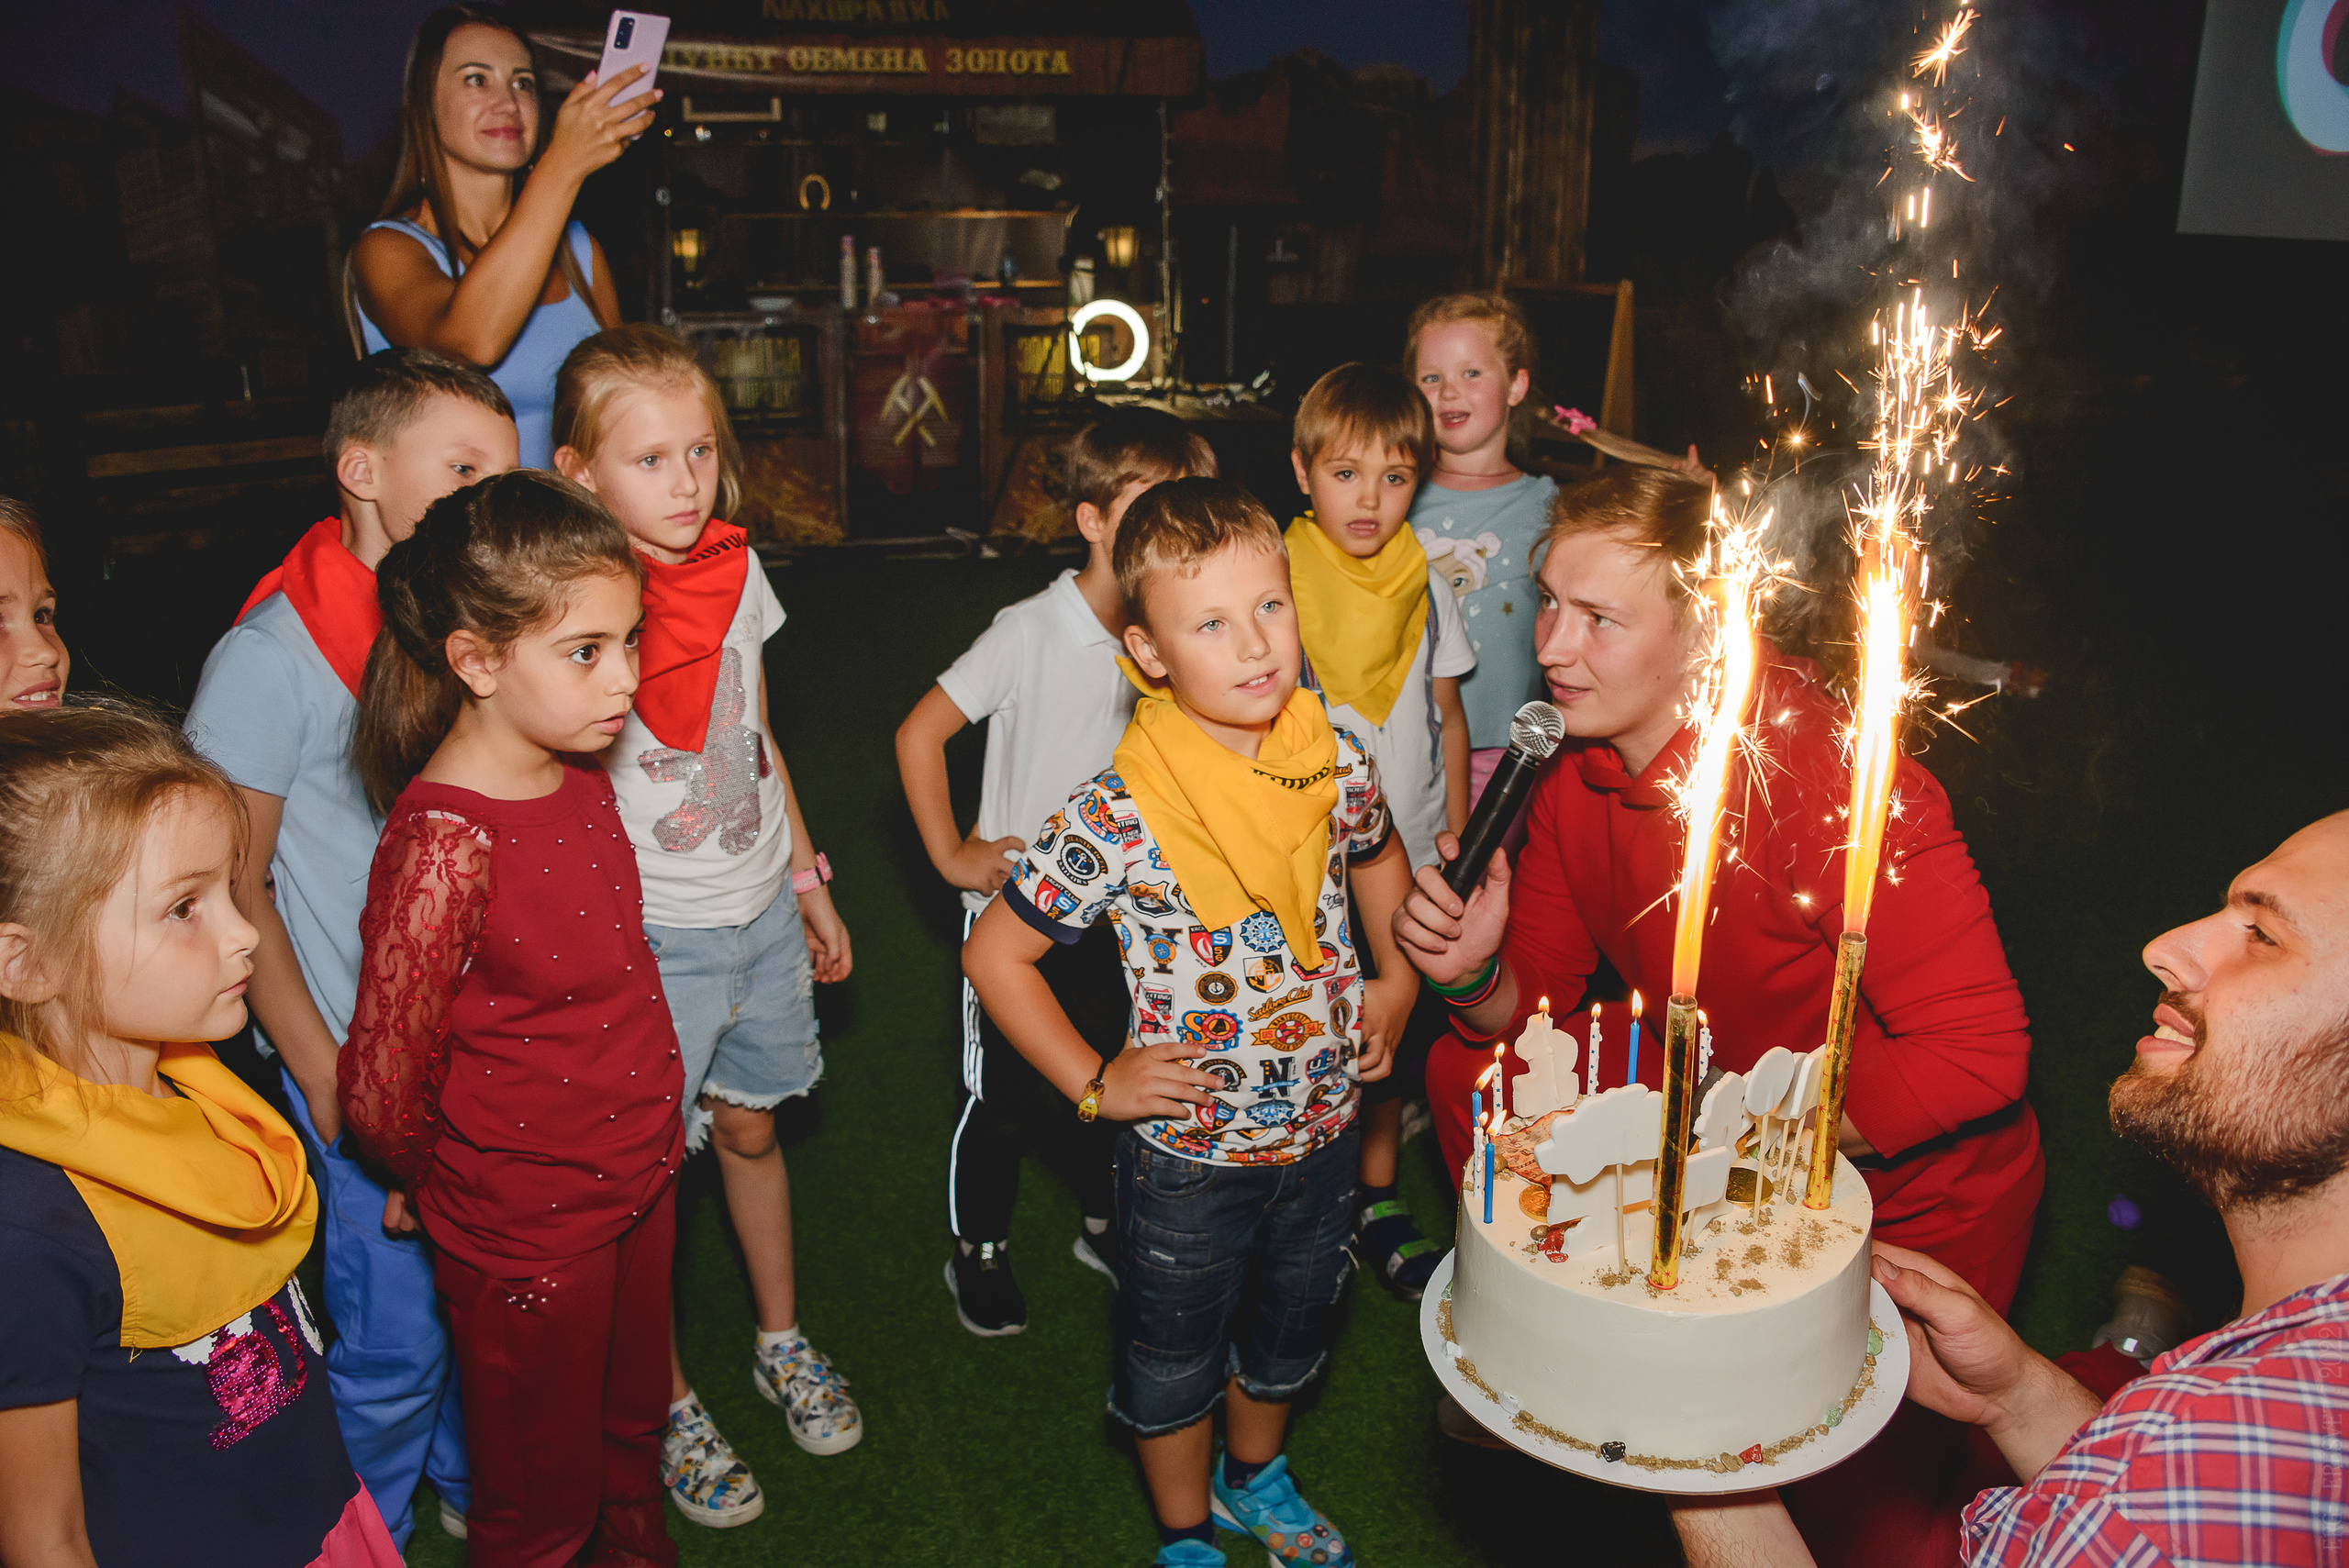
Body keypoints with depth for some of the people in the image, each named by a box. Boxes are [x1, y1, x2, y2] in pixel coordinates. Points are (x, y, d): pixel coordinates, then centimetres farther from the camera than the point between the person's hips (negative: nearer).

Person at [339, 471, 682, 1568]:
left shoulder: (579, 771, -5)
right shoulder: (444, 843, -29)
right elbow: (381, 1096, -21)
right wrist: (448, 1188, -3)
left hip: (640, 1177, 7)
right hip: (527, 1228, -7)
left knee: (632, 1432, 29)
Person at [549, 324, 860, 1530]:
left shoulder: (735, 567, 0)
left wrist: (808, 878, 16)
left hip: (762, 907, 5)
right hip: (651, 933, -5)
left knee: (749, 1125, 20)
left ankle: (782, 1342, 40)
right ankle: (669, 1406, 28)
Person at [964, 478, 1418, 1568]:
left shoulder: (1336, 762, -11)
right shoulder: (1117, 820, -26)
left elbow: (1377, 856, 12)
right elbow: (993, 953, -17)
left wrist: (1395, 983, 4)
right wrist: (1094, 1085, -15)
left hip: (1324, 1127, 5)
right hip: (1189, 1155, -4)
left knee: (1289, 1332, 28)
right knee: (1177, 1356, 20)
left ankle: (1256, 1477, 58)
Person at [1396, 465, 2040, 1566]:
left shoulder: (1823, 775, -34)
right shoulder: (1575, 767, -11)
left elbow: (1976, 1054, -32)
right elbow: (1538, 999, -1)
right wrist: (1474, 978, -25)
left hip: (1908, 1186, -6)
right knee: (1468, 1072, 3)